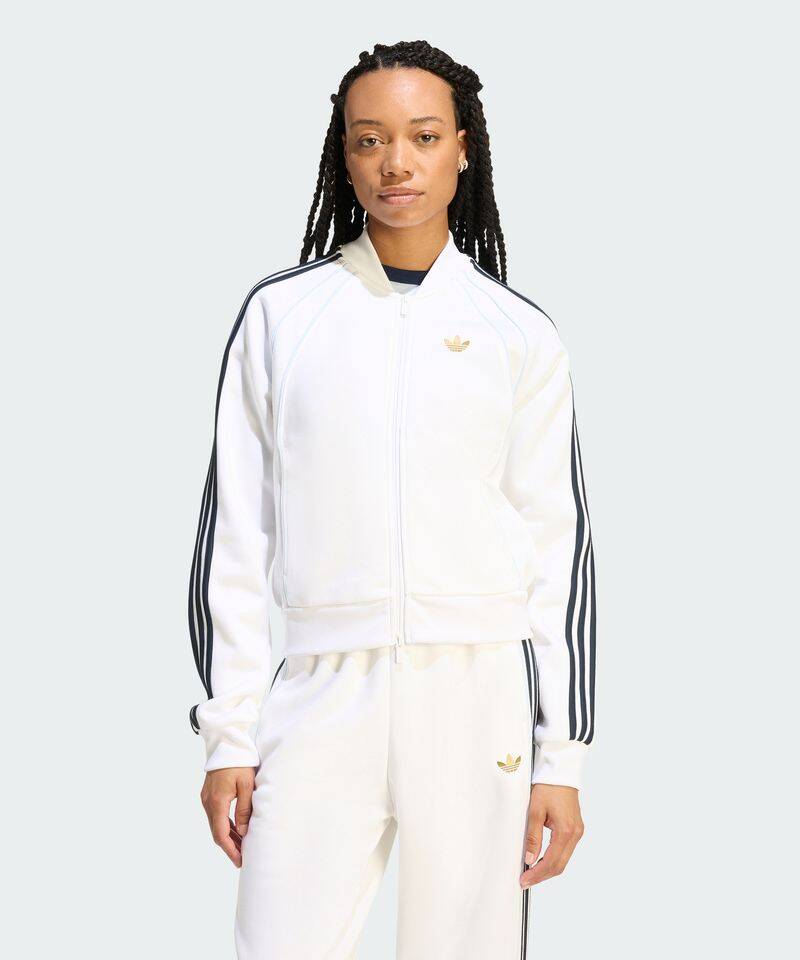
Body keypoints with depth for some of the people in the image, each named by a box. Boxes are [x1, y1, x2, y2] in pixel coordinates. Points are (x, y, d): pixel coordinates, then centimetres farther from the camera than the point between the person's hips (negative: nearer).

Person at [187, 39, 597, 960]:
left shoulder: (519, 333, 6)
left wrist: (564, 756, 2)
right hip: (320, 698, 0)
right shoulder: (281, 313, 6)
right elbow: (233, 533, 6)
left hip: (480, 698, 0)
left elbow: (558, 545, 6)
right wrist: (227, 735, 2)